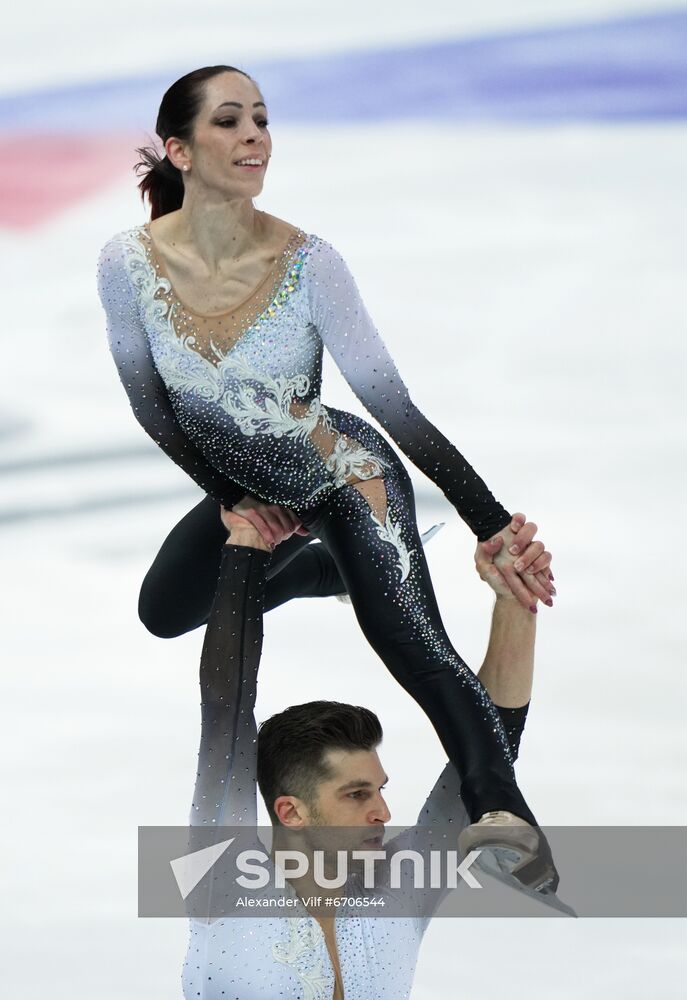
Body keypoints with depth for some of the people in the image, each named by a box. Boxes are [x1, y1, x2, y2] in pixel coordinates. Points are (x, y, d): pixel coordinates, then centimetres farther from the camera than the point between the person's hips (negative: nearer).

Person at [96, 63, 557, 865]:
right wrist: (232, 501, 2)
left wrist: (494, 527, -31)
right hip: (244, 489, 5)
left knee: (418, 653, -31)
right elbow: (150, 405, -1)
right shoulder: (127, 262, -17)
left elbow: (393, 402, -24)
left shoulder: (309, 263, -25)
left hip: (347, 478, -5)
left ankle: (504, 814, -48)